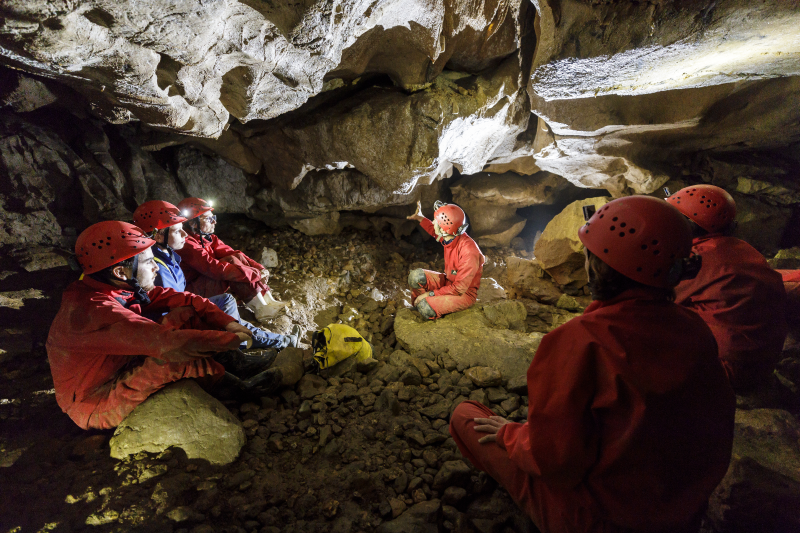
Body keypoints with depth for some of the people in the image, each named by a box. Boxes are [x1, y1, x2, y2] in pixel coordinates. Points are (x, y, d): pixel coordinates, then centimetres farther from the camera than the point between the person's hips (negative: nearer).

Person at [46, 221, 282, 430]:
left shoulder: (124, 287, -8)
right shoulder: (92, 310, -34)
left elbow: (179, 299, -8)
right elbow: (167, 342, -40)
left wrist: (226, 322, -20)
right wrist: (229, 339, -30)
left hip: (120, 373, 8)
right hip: (94, 407, -8)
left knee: (184, 314, -6)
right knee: (176, 355, -29)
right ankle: (240, 386, -7)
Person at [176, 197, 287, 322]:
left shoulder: (211, 238, 7)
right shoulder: (187, 244, -22)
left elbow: (231, 252, -2)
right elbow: (213, 267, -31)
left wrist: (259, 268, -18)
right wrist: (253, 274, -31)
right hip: (193, 291, -9)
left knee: (238, 257, -9)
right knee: (233, 261, -24)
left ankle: (268, 301, -16)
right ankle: (260, 309, -27)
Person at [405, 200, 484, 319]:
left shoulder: (468, 251, -33)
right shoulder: (450, 237, -9)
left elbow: (459, 288, -28)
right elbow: (435, 232, 20)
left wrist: (431, 294, -22)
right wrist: (419, 218, 22)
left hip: (464, 293, -8)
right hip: (449, 282, 8)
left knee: (426, 308, -26)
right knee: (415, 276, -10)